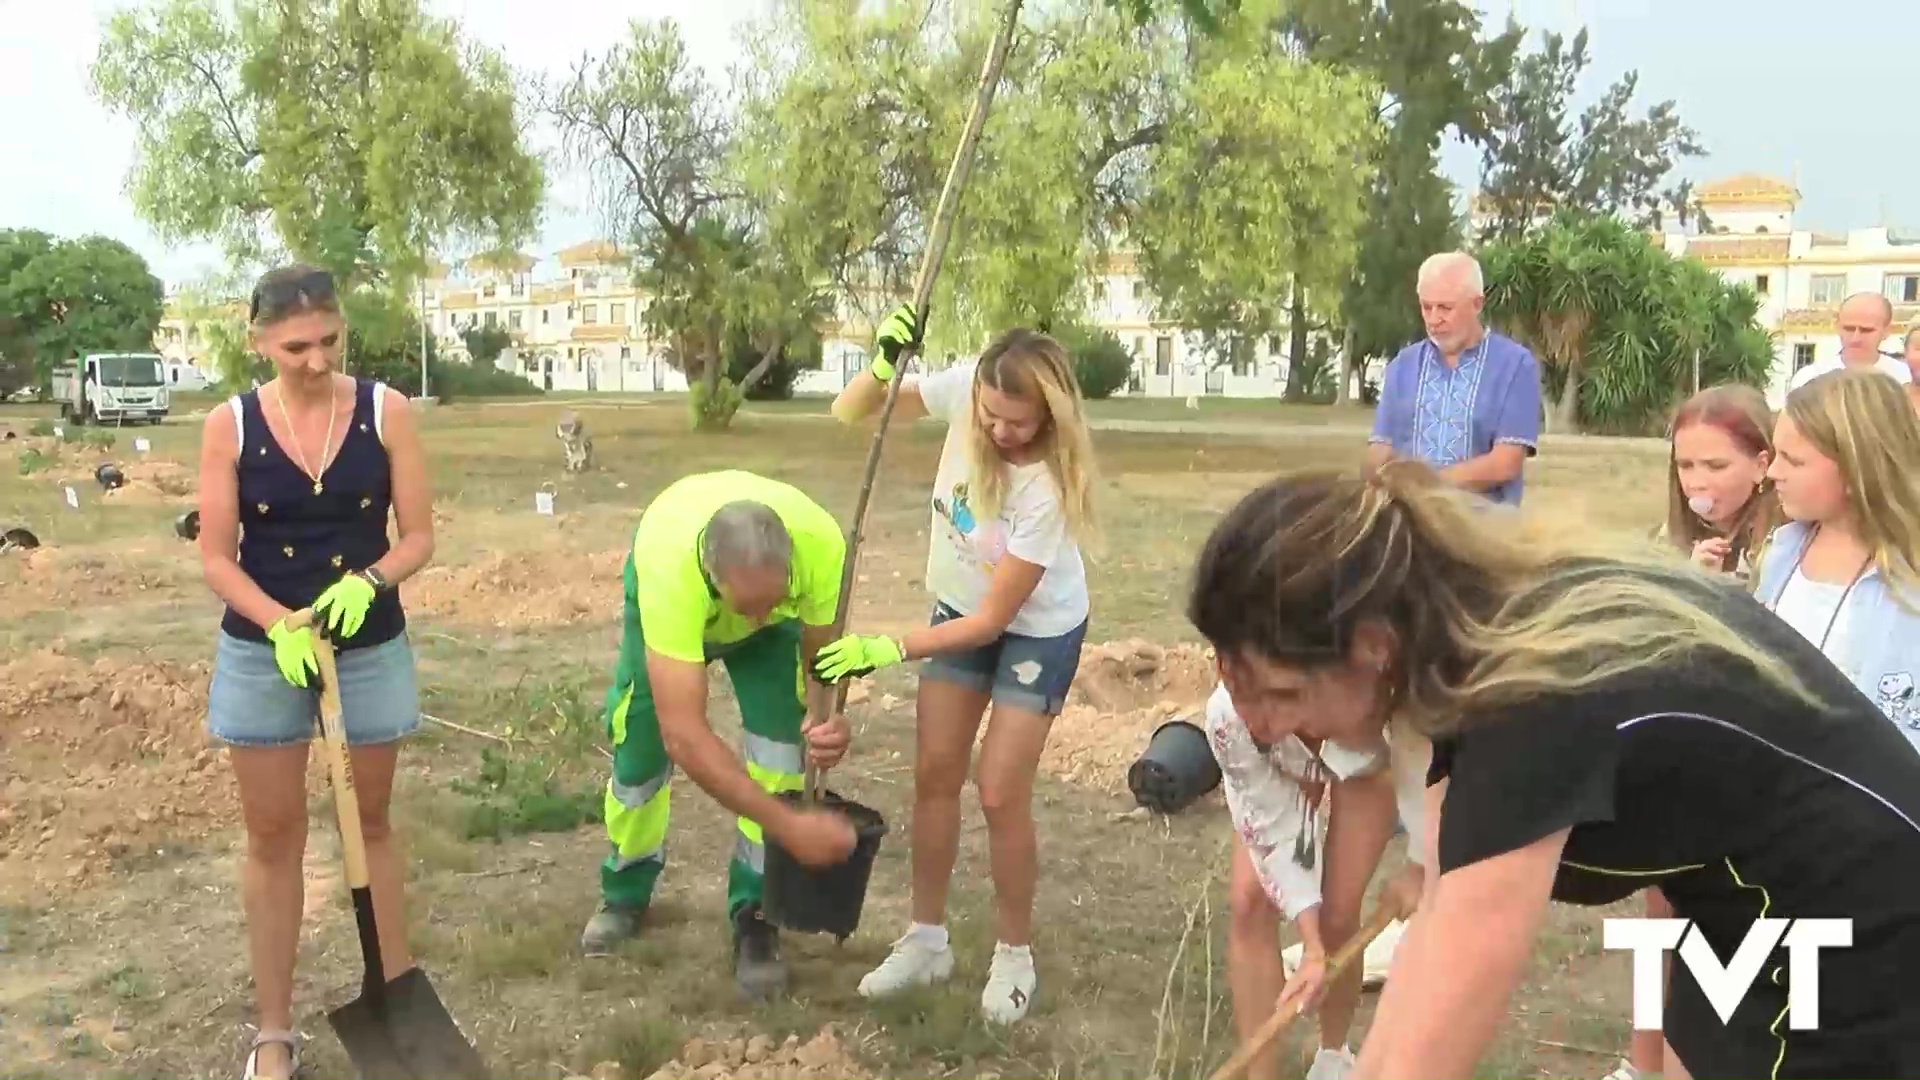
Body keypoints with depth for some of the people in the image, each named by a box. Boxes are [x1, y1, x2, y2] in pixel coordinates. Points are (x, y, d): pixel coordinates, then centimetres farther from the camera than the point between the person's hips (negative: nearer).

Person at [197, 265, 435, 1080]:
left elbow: (419, 535, -4)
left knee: (372, 821, 15)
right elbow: (215, 556, -6)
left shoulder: (385, 412, -7)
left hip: (371, 647, 0)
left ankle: (398, 997, 28)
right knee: (273, 834, 8)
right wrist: (279, 623, -22)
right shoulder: (229, 426, -7)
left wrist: (366, 582, -24)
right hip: (261, 652, 0)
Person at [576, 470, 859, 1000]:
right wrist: (789, 825, -49)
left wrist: (824, 718, -44)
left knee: (780, 743, -14)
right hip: (672, 600, -1)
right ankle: (625, 894, 31)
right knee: (640, 744, 1)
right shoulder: (669, 564, -48)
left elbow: (822, 651, -21)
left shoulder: (820, 542, -41)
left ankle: (754, 916, 6)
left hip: (778, 615, 1)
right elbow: (683, 735, -47)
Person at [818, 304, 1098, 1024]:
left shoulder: (1050, 485, -35)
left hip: (1036, 630, -5)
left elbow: (995, 616, -29)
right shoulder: (964, 388, -24)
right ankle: (926, 940, 24)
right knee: (934, 775, 8)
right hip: (959, 610, 5)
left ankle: (1014, 956, 17)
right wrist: (884, 363, -35)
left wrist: (886, 651, -31)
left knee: (1000, 795, -5)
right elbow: (849, 416, -14)